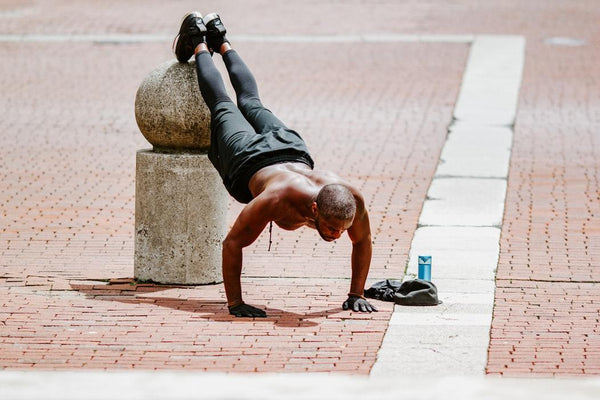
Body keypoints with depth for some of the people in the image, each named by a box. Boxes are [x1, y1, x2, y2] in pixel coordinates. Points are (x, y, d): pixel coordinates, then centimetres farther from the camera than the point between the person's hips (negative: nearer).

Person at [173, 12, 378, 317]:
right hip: (249, 161, -4)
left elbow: (362, 241, -18)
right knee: (222, 107, 27)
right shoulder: (279, 199, -51)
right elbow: (232, 244, -41)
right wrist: (234, 303, -41)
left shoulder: (351, 199, -40)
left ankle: (221, 42, 57)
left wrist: (356, 294, -19)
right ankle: (198, 44, 52)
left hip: (293, 151, 4)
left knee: (251, 104, 34)